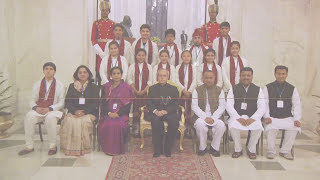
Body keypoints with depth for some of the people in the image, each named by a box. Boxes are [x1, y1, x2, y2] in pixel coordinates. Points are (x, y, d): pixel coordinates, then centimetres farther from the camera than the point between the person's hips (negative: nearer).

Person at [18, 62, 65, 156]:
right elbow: (32, 100, 13)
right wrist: (36, 108, -11)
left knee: (50, 117, -37)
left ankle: (53, 145, -22)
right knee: (29, 116, -29)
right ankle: (29, 146, -20)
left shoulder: (59, 85, 6)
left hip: (53, 110, -3)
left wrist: (49, 109, -16)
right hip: (38, 110, 3)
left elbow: (61, 102, 0)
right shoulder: (37, 85, 15)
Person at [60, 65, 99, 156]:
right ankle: (70, 148, -20)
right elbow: (67, 102, 9)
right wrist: (75, 111, -12)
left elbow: (95, 103, 2)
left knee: (84, 122, -33)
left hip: (89, 113, -2)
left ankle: (83, 148, -21)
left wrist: (84, 112, -14)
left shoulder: (94, 87, 12)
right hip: (73, 112, 2)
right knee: (69, 121, -30)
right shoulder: (72, 86, 18)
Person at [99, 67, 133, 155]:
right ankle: (108, 149, -13)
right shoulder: (106, 87, 13)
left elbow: (128, 105, 1)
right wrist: (109, 113, -10)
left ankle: (118, 149, -15)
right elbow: (103, 103, 8)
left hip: (121, 114, -2)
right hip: (108, 114, 2)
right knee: (106, 124, -29)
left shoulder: (127, 87, 7)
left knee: (119, 125, -32)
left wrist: (118, 113, -14)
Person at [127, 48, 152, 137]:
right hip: (134, 92, 0)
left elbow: (150, 81, 4)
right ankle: (135, 130, 0)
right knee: (135, 111, -4)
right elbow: (129, 80, 3)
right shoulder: (132, 66, 8)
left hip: (145, 92, 0)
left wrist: (143, 91, -9)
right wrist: (136, 91, -8)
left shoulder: (149, 67, 9)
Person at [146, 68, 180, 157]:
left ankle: (167, 148, -11)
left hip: (169, 112, 0)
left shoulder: (173, 89, 13)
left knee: (174, 122, -31)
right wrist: (155, 111, -16)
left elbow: (176, 104, 2)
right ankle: (158, 149, -19)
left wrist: (166, 111, -16)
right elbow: (149, 103, 5)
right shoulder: (152, 88, 15)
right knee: (155, 121, -33)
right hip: (156, 113, 0)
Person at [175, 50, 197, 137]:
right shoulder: (178, 67, 6)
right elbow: (177, 80, -1)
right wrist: (184, 90, -12)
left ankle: (188, 130, 4)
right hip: (180, 91, 0)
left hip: (190, 92, 0)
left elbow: (194, 81, 0)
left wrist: (189, 91, -11)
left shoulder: (193, 67, 6)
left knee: (189, 112, -1)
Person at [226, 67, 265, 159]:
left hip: (252, 118, 1)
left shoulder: (258, 90, 10)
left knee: (258, 127, -30)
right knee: (233, 126, -32)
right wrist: (239, 118, -17)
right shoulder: (233, 89, 8)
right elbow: (229, 106, -2)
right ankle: (238, 149, -7)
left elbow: (262, 107, 1)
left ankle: (251, 150, -3)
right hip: (236, 117, 0)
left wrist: (252, 119, -16)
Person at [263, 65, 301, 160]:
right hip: (272, 117, -2)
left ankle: (285, 151, -10)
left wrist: (297, 119, -9)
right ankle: (271, 151, -11)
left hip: (287, 117, 2)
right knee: (270, 127, -31)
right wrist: (267, 117, -14)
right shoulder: (268, 88, 6)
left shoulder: (292, 89, 10)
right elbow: (264, 104, 0)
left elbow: (297, 105, 5)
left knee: (295, 127, -27)